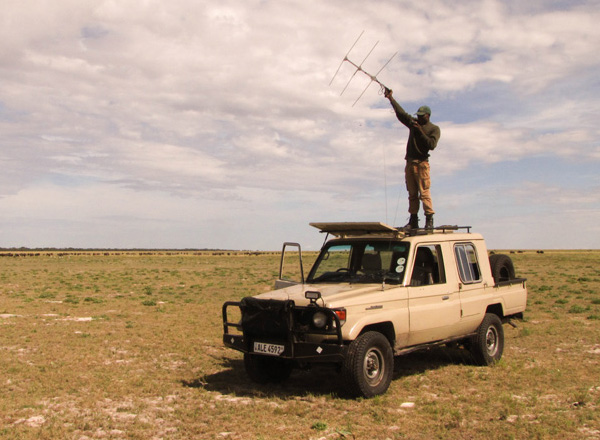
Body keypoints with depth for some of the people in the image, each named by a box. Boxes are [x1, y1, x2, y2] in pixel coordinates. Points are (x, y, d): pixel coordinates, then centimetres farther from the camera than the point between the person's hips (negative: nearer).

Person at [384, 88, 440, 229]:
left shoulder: (434, 129, 2)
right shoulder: (413, 123, 16)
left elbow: (432, 145, -12)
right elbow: (401, 113, 12)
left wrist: (421, 132, -15)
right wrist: (391, 98, 8)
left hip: (422, 163, -5)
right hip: (410, 163, 5)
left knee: (424, 192, -12)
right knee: (412, 193, 5)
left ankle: (429, 220, -10)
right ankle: (413, 220, 7)